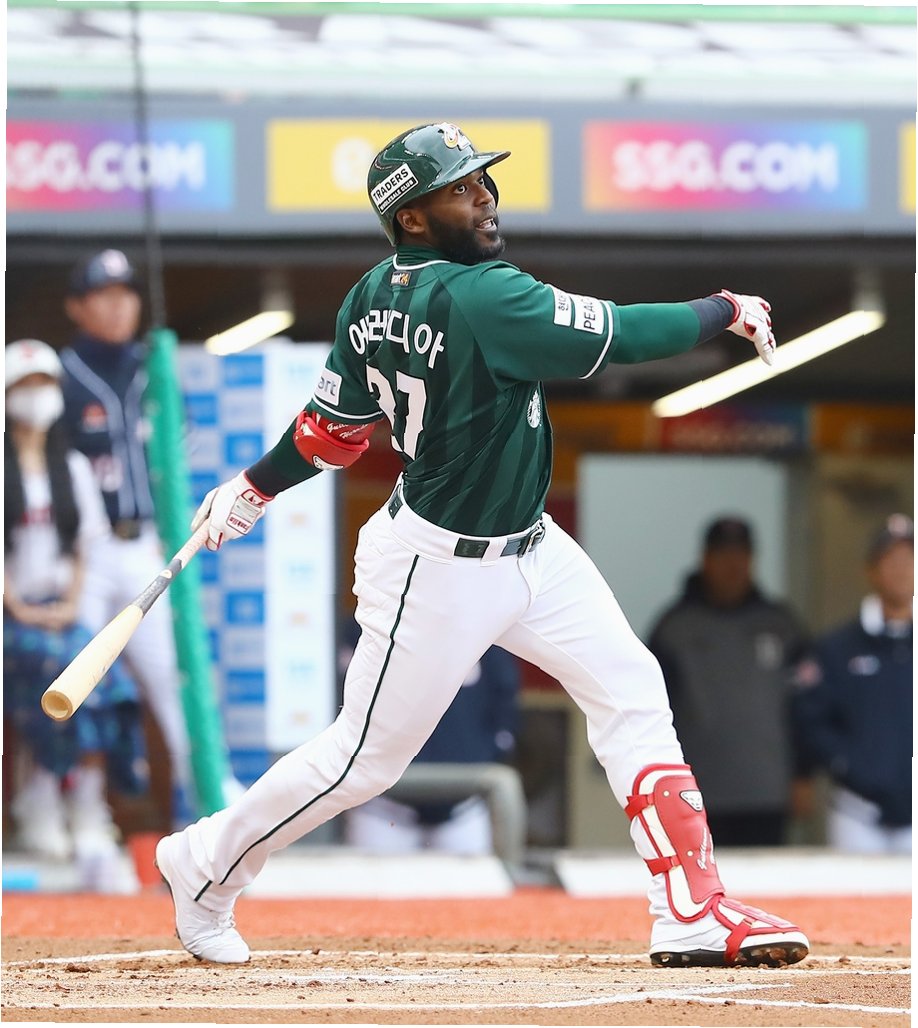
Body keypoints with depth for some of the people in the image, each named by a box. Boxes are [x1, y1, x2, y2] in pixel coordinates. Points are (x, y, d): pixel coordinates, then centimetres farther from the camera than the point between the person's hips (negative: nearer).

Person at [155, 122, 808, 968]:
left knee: (631, 693, 3)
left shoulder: (374, 296, -2)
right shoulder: (483, 299, -28)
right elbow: (623, 336, -25)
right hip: (439, 572, -9)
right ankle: (208, 863, 28)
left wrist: (255, 488, 23)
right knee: (367, 757, 6)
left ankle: (692, 914, 2)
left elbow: (335, 429, 6)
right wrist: (728, 311, -9)